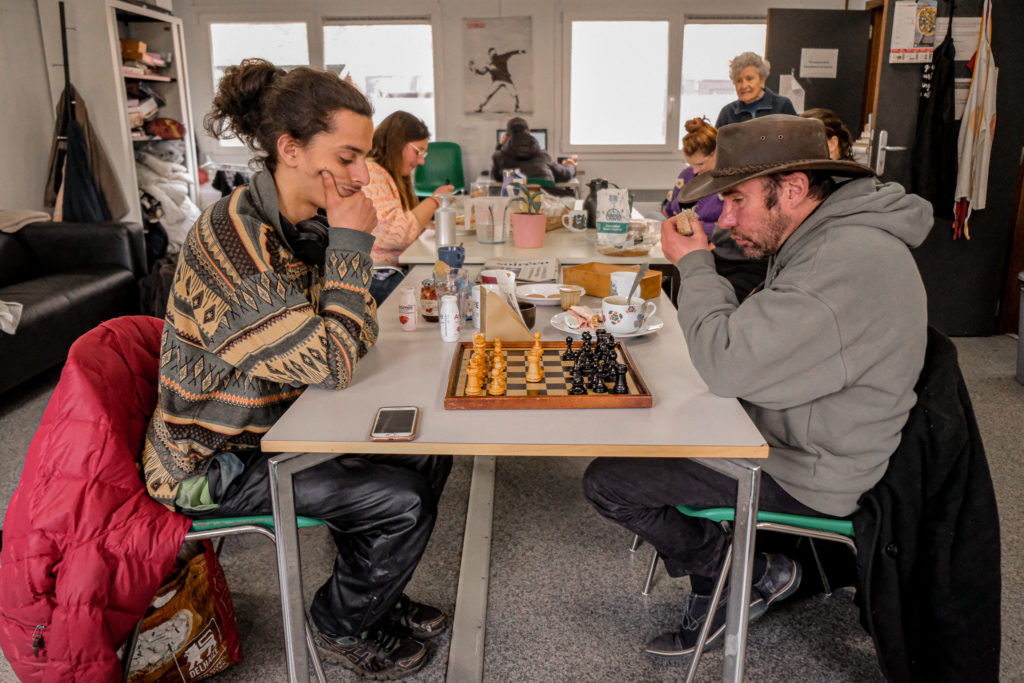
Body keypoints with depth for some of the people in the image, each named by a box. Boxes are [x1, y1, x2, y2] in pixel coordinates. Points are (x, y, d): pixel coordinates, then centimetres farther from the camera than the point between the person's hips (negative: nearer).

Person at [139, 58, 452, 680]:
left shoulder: (309, 222, -1)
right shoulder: (233, 240, -29)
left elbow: (349, 340, 4)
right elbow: (332, 364, -29)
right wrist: (351, 243, -25)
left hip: (280, 423, 9)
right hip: (215, 462, -9)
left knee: (428, 454, 6)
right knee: (400, 502, -15)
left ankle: (375, 597, 26)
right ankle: (343, 625, 15)